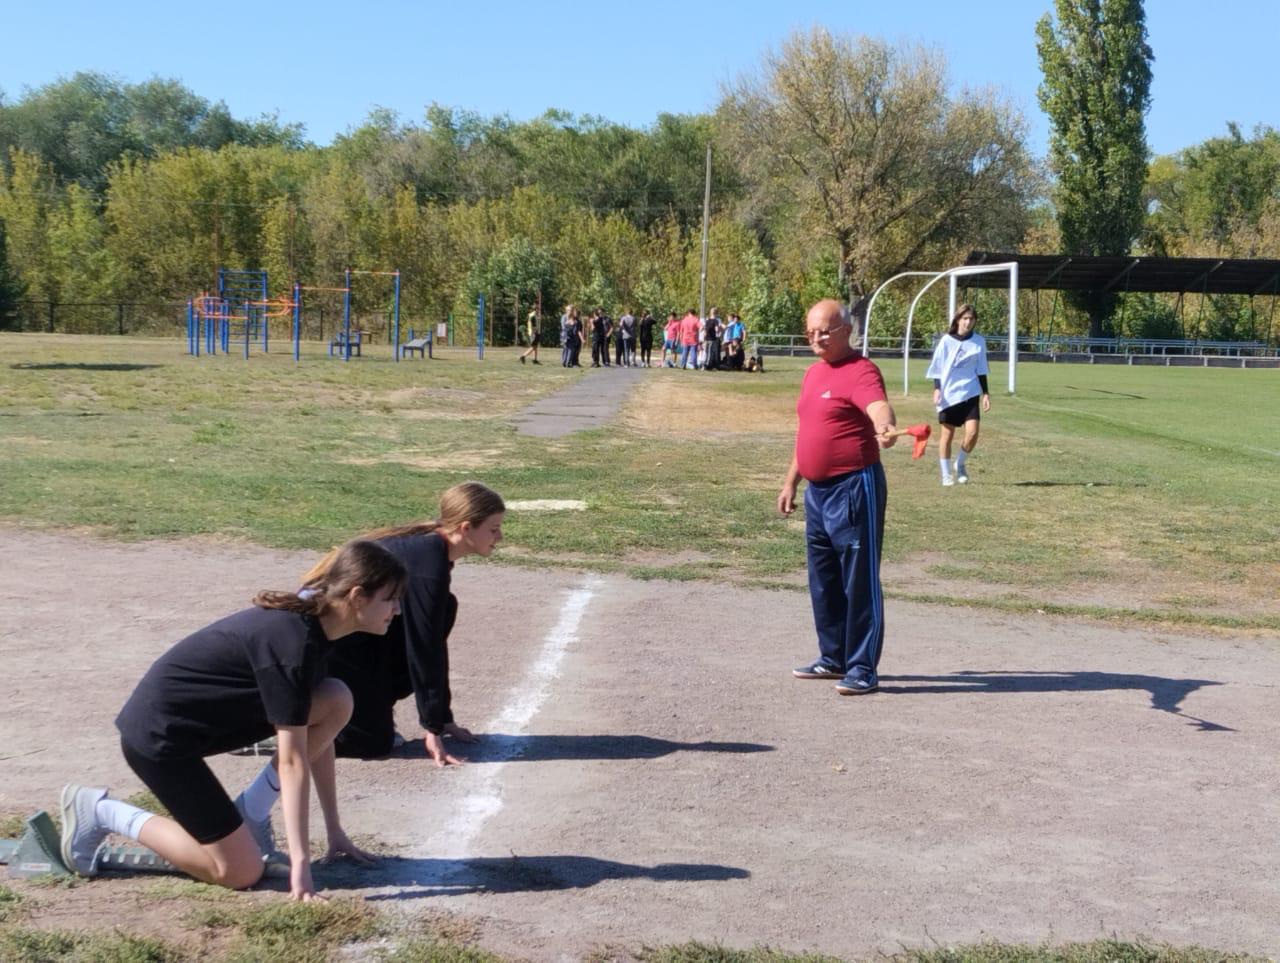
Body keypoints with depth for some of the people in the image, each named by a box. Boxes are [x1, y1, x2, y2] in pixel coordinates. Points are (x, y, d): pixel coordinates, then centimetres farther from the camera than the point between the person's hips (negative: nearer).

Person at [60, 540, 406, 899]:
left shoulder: (311, 624, 1)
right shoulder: (291, 641, -27)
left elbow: (318, 732, 7)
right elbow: (292, 760, -26)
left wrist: (335, 830, 9)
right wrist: (300, 862, -24)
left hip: (208, 717, 9)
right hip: (157, 735, -9)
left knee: (337, 702, -6)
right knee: (240, 872, -7)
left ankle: (251, 812, 6)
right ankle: (101, 813, 4)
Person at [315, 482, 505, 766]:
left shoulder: (429, 549, 6)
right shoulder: (428, 562, -23)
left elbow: (433, 642, 11)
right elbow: (423, 648, -19)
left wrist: (443, 719, 13)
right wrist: (433, 728, -11)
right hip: (323, 641, -9)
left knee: (443, 610, 3)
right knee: (375, 742, -5)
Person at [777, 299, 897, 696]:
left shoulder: (860, 371, -14)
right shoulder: (813, 373, 15)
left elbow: (880, 408, -34)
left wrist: (885, 429, -55)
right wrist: (791, 482, 24)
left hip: (854, 489, -9)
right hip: (817, 491, 10)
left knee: (860, 582, -2)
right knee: (823, 581, 17)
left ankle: (862, 670, 5)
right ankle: (833, 658, 30)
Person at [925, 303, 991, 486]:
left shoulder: (979, 341, 4)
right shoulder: (946, 341, -3)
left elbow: (981, 369, 11)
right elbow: (937, 367, 0)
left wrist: (985, 392, 8)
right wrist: (937, 389, -10)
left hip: (970, 393, 2)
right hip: (949, 394, -2)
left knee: (972, 432, -11)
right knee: (947, 434, 3)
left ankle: (960, 464, 15)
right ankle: (946, 475, 15)